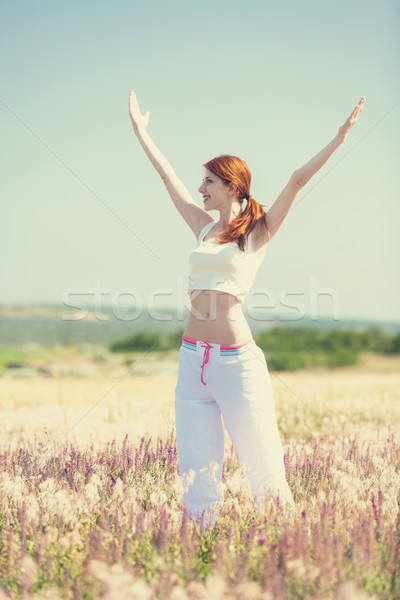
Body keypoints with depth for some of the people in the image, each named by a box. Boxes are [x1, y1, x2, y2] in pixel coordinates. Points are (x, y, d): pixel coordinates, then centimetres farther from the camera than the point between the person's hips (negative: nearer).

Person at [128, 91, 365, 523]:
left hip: (236, 360, -5)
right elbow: (167, 175, 21)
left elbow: (298, 181, -8)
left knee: (263, 464, -1)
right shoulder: (204, 228, 14)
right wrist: (140, 130, 28)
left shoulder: (258, 231, 2)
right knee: (197, 469, 7)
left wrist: (340, 137, -15)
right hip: (192, 357, 5)